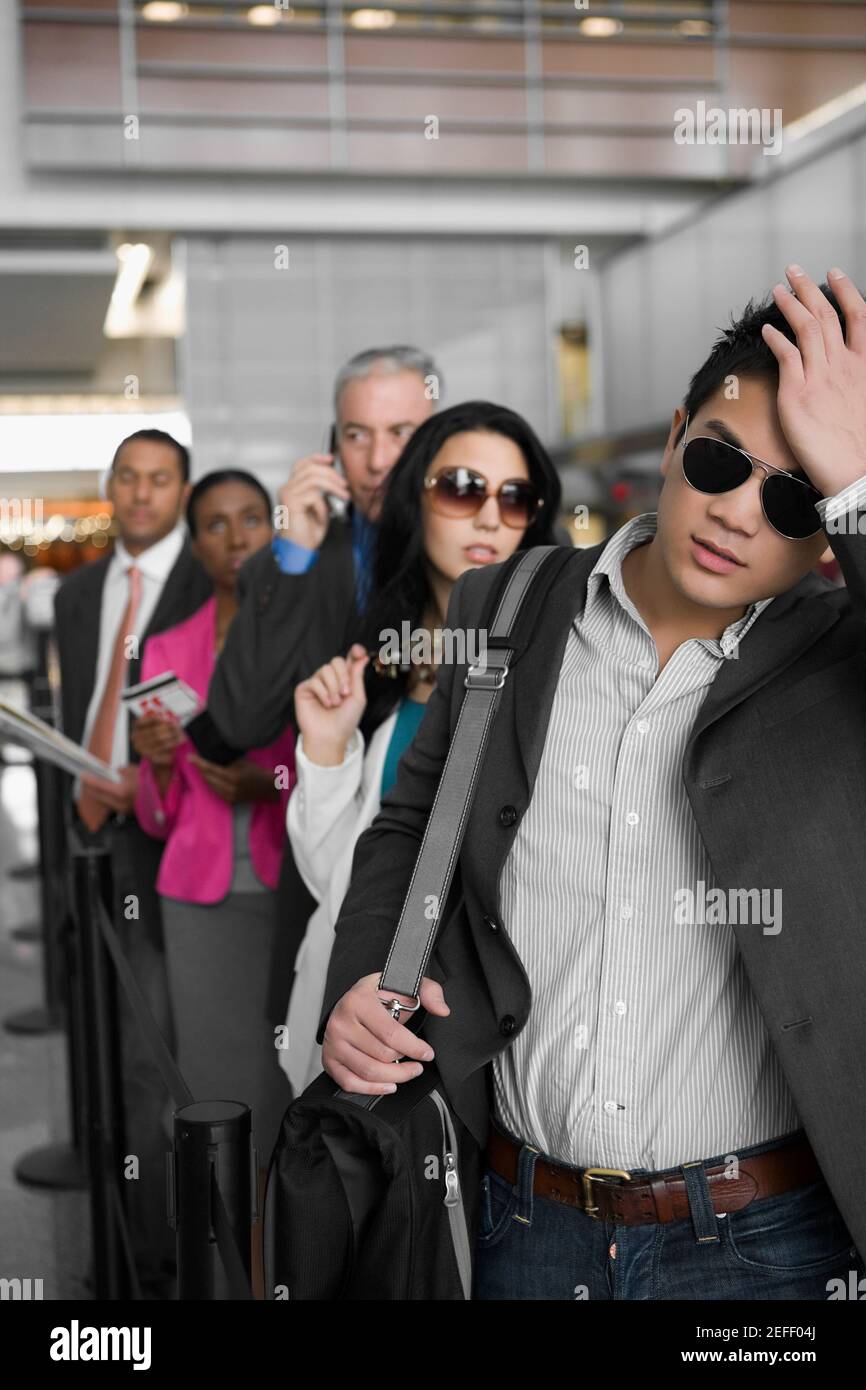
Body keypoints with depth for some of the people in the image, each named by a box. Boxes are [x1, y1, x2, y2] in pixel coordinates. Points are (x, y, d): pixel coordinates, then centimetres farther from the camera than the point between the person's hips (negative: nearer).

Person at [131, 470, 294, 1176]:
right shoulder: (168, 652, 8)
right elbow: (160, 817, 11)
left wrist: (273, 785, -15)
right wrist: (156, 761, -10)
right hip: (205, 900, 2)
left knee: (306, 1097, -5)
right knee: (226, 1094, 0)